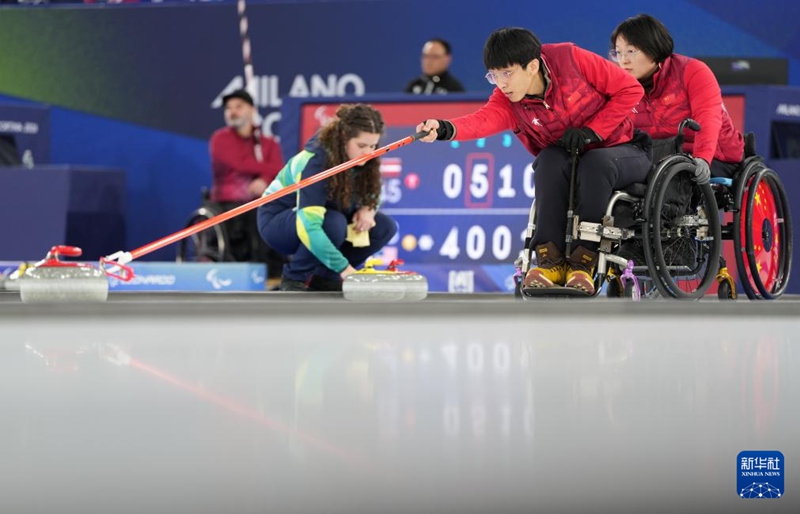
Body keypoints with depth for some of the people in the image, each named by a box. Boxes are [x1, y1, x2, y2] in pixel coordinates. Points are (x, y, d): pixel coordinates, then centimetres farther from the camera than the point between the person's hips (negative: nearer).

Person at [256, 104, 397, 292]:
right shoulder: (317, 161, -33)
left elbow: (372, 194, 5)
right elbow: (308, 226, -41)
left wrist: (367, 209, -20)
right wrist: (343, 267, -46)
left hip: (323, 216, 7)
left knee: (385, 227, -12)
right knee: (333, 222, -38)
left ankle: (323, 277, 0)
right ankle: (294, 279, -15)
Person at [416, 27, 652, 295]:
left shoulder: (570, 59, -20)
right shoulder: (507, 101, -11)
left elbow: (630, 89, -14)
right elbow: (485, 119, -34)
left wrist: (592, 131, -20)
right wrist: (445, 129, -55)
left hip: (621, 150, -3)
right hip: (569, 165, 3)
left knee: (596, 162, -35)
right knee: (550, 159, -30)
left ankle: (583, 261, -29)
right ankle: (551, 260, -28)